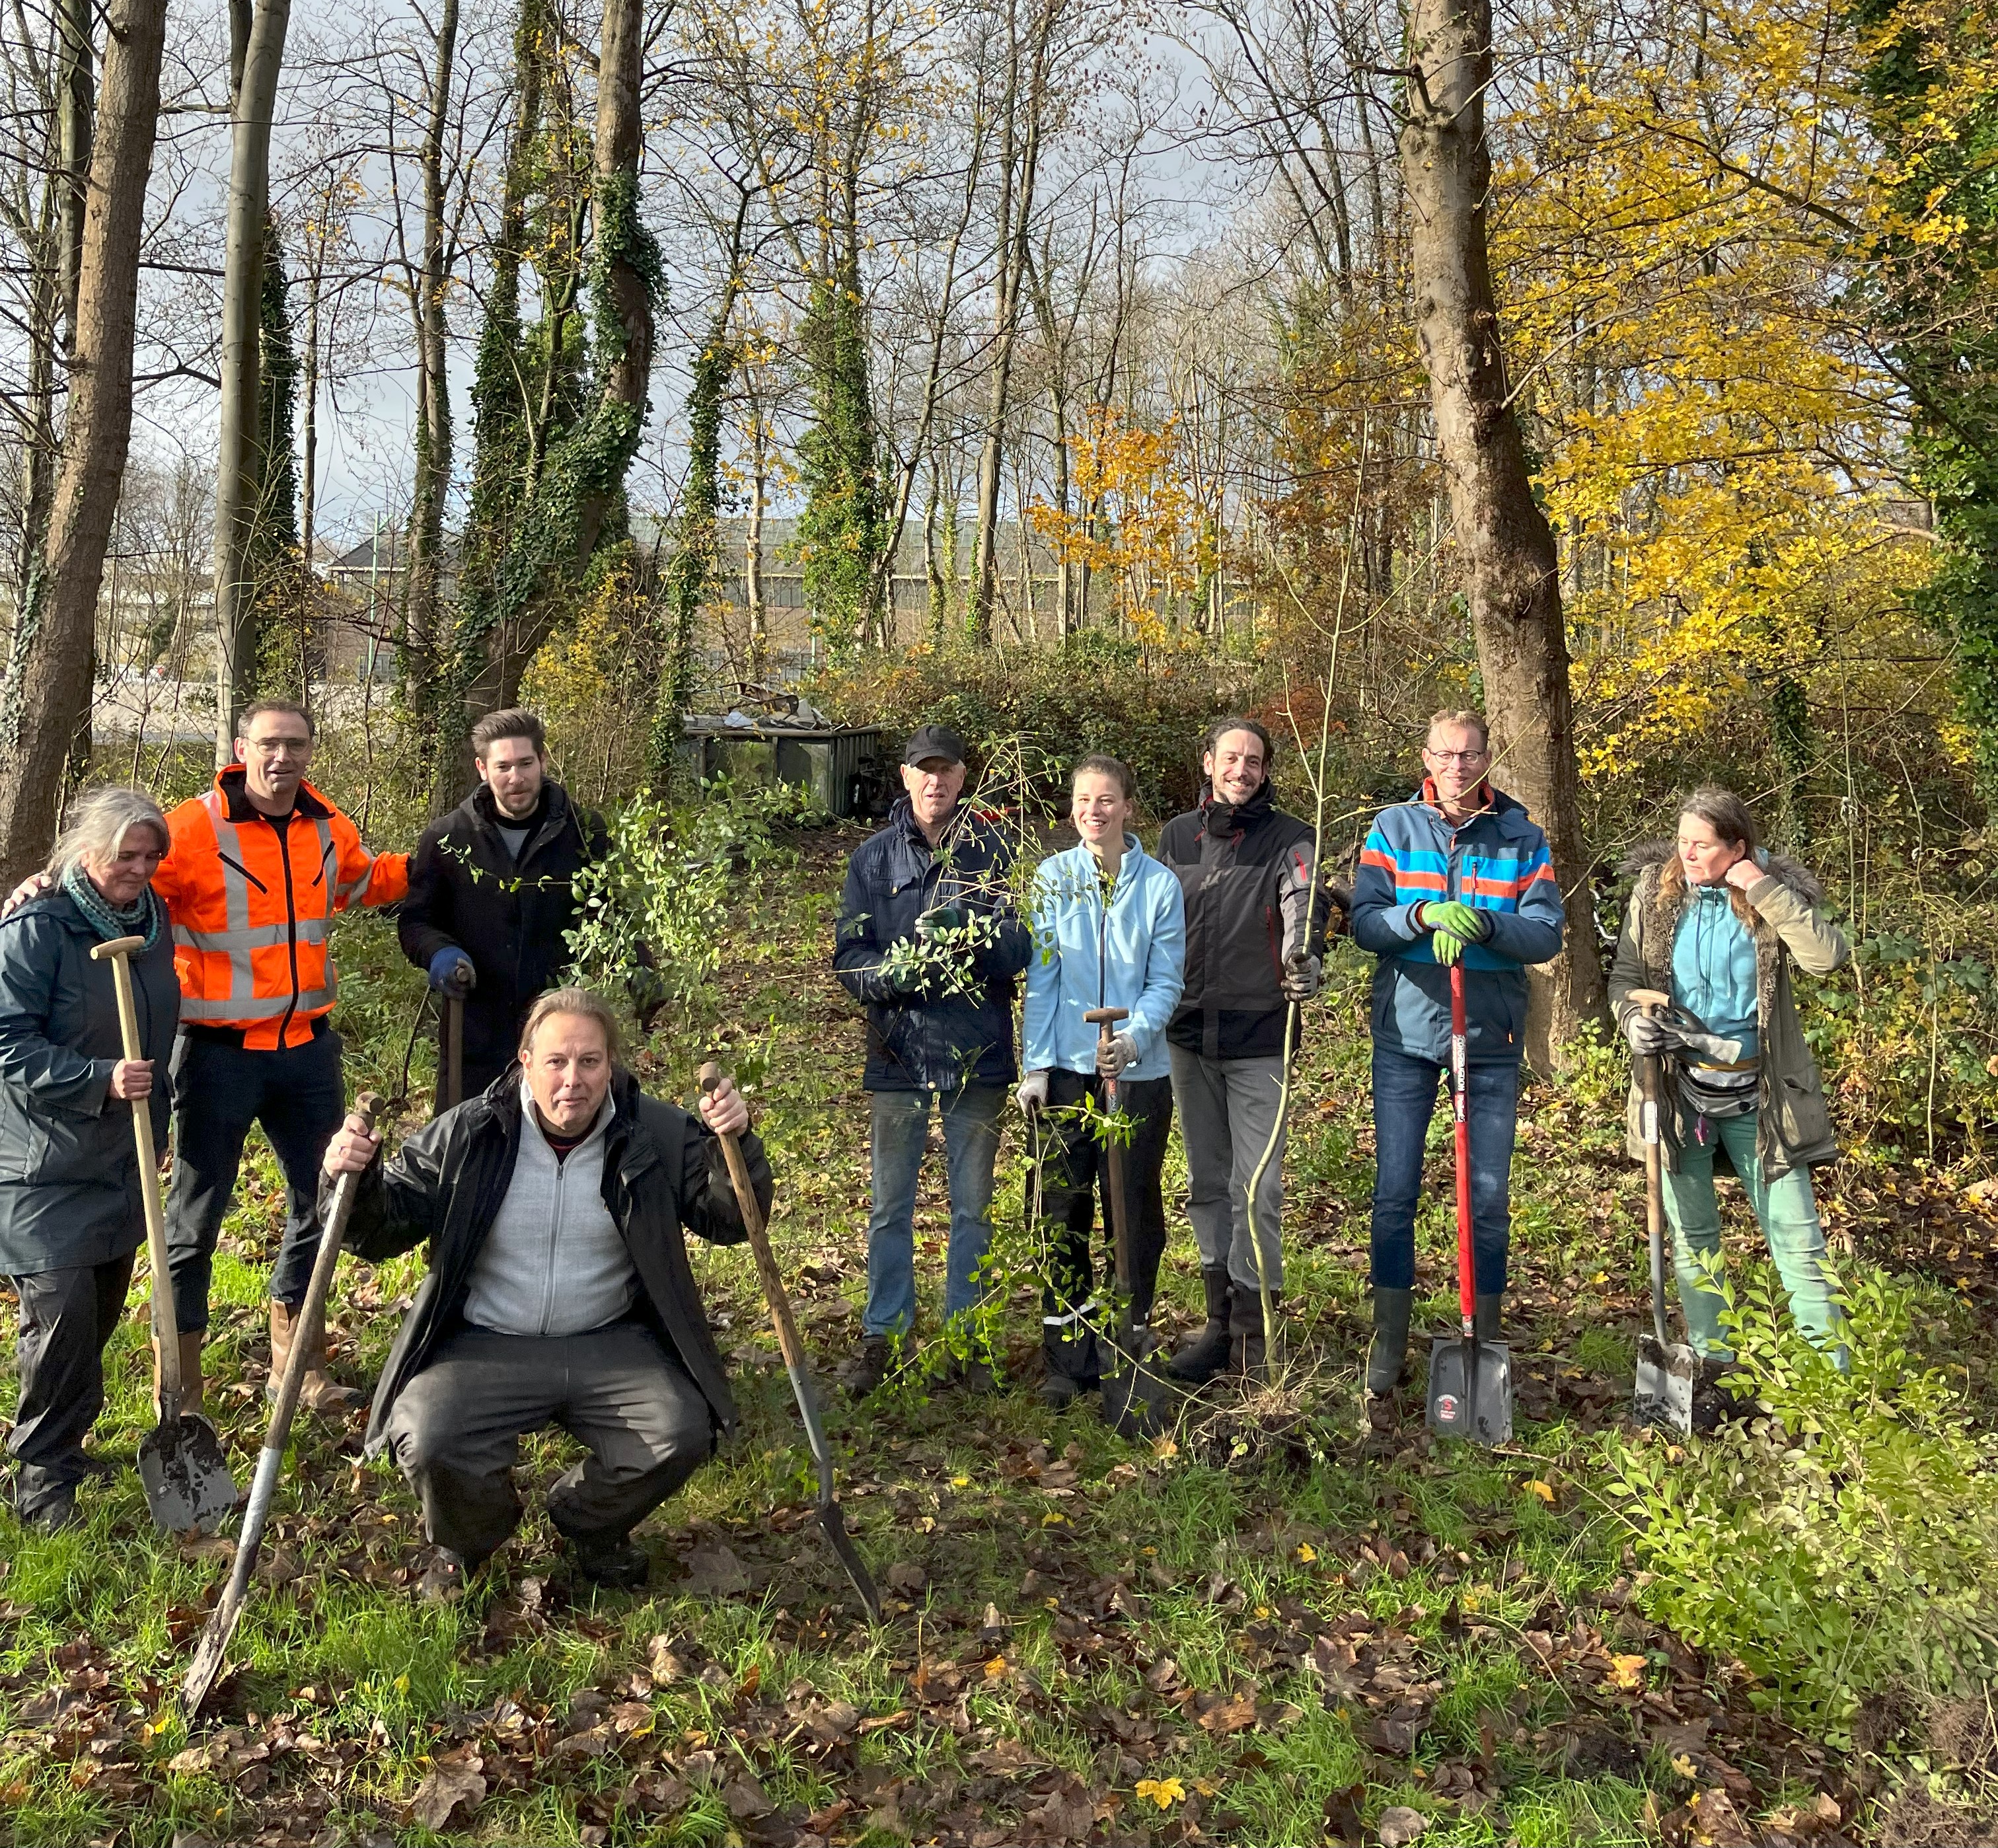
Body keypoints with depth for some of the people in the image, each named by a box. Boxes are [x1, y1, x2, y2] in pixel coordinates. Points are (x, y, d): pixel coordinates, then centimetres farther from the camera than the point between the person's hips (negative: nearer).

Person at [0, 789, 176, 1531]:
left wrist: (155, 1104, 24)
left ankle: (62, 1444, 33)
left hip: (123, 1161, 7)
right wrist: (100, 1080, -28)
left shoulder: (152, 920, 5)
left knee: (102, 1310, 15)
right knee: (62, 1316, -9)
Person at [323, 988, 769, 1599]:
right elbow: (386, 1230, 2)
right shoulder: (465, 1134, -5)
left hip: (610, 1343, 1)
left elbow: (729, 1221, -3)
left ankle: (588, 1525, 16)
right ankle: (464, 1545, 14)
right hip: (485, 1346, -1)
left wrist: (733, 1145, -21)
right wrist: (356, 1181, -20)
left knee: (683, 1434, -21)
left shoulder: (656, 1132, -5)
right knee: (428, 1443, -26)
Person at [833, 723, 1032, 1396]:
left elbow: (1022, 947, -3)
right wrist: (894, 974, -20)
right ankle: (883, 1336, 22)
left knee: (973, 1207, 11)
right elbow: (848, 956, 0)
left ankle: (966, 1336, 23)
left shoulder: (991, 850, 1)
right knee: (891, 1207, 9)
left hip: (979, 1055, 0)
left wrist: (979, 941, -24)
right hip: (900, 1053, 0)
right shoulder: (873, 857, 3)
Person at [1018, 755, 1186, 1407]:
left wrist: (1132, 1040, -19)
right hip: (1065, 1068, 1)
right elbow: (1041, 979, 2)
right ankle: (1067, 1359, 17)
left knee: (1134, 1211, 7)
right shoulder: (1052, 878, 2)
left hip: (1140, 1072, -1)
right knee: (1064, 1212, 6)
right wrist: (1035, 1066, -4)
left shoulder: (1160, 884, -2)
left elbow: (1166, 982, -2)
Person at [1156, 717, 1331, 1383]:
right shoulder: (1176, 836, 9)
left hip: (1259, 1035, -4)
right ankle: (1219, 1321, 23)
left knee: (1257, 1186, -3)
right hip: (1189, 1031, 4)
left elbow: (1304, 900, -21)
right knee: (1207, 1183, 12)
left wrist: (1303, 951, -42)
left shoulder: (1288, 838, -3)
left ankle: (1252, 1331, 9)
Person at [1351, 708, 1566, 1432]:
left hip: (1491, 1039, 1)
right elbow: (1364, 922, -6)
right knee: (1395, 1196, 1)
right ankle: (1385, 1367, 11)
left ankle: (1486, 1352, 22)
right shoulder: (1392, 828, 2)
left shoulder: (1521, 836, 3)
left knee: (1490, 1201, 7)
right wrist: (1424, 915, -25)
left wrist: (1483, 922, -22)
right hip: (1406, 1034, 0)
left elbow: (1548, 934, -5)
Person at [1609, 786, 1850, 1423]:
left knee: (1796, 1237, 2)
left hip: (1756, 1095, -2)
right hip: (1680, 1089, 2)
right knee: (1691, 1237, 11)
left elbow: (1828, 955, -21)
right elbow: (1625, 977, 5)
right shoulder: (1655, 893, -1)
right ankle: (1712, 1370, 25)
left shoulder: (1776, 894, -5)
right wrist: (1633, 1019, -15)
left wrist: (1766, 892, -23)